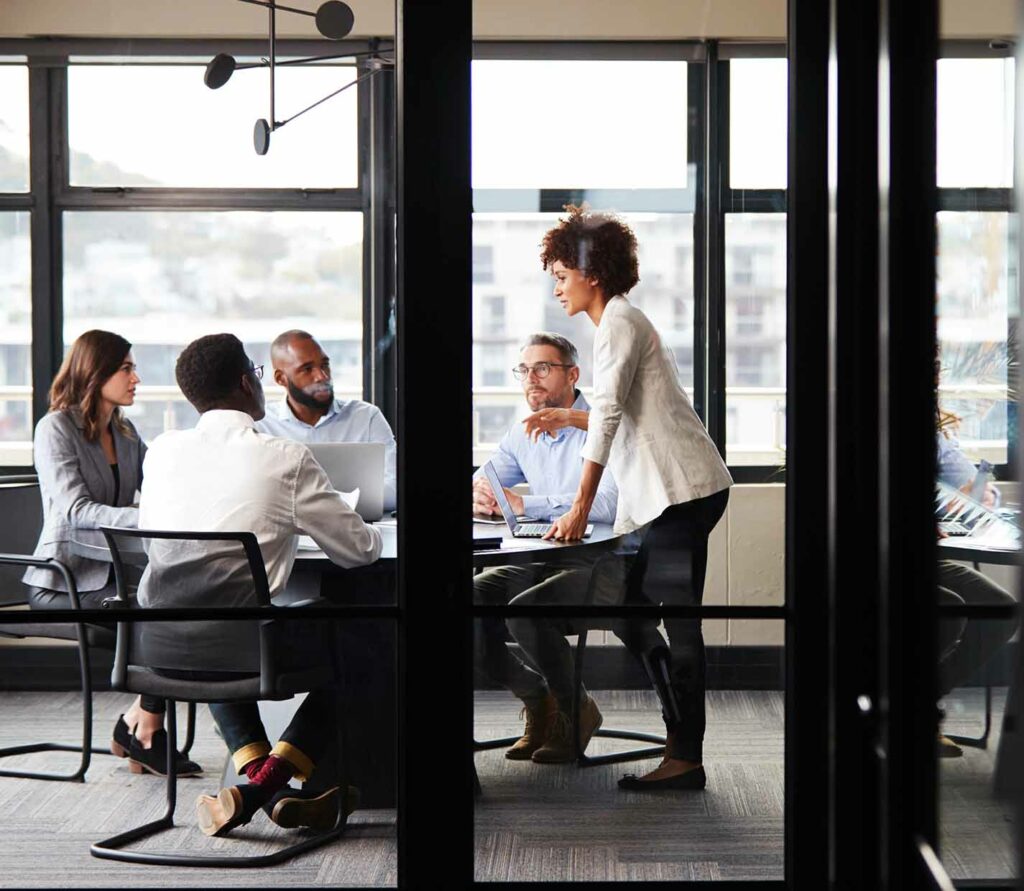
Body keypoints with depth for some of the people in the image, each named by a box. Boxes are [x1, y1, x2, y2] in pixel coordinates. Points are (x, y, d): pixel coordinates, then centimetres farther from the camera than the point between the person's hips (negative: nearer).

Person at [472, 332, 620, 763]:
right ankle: (536, 697, 1)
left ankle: (576, 709, -6)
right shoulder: (523, 434, 14)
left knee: (525, 609, -32)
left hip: (598, 565, -7)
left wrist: (523, 503, -27)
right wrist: (478, 498, -11)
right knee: (470, 599, -18)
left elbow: (608, 504, -25)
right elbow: (480, 483, 16)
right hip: (542, 562, 7)